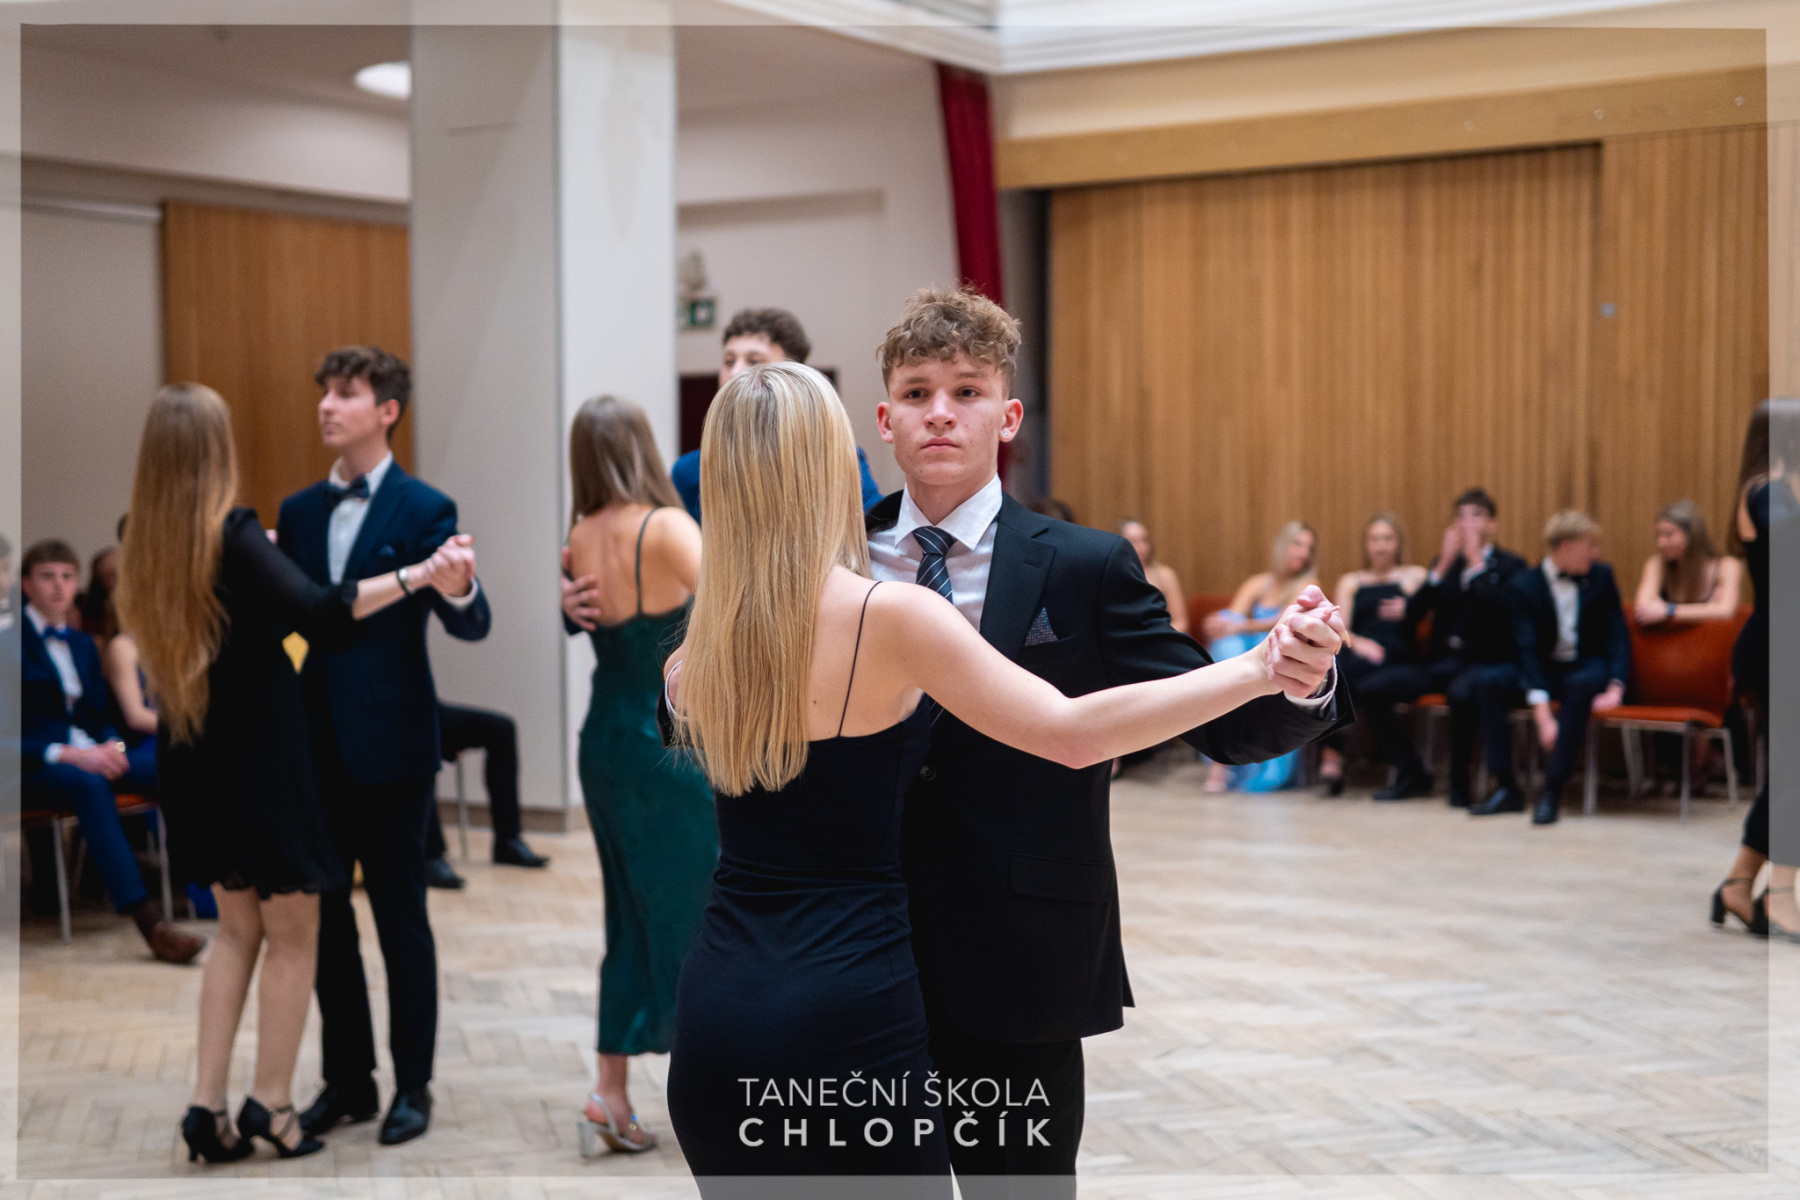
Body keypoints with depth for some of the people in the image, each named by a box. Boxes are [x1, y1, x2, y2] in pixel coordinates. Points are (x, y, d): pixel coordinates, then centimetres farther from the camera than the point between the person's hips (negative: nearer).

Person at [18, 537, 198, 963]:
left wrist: (112, 747, -3)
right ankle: (149, 922, -48)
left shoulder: (82, 644, 24)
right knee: (89, 785, -40)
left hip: (90, 754, 6)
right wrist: (66, 754, -20)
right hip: (35, 765, -6)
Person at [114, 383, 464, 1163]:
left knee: (239, 929, 18)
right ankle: (270, 1105, 12)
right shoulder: (233, 536, -20)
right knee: (292, 935, 8)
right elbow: (317, 612, -34)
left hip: (197, 768, 7)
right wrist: (415, 576, -34)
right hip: (262, 763, -7)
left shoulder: (148, 547, 0)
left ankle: (207, 1107, 15)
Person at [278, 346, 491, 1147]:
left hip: (390, 744, -5)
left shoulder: (425, 510, -6)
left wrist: (460, 590, -35)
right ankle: (346, 1080, 23)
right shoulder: (298, 512, 10)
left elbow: (471, 628, -13)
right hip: (314, 743, 5)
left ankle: (413, 1086, 15)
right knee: (323, 914, 11)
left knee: (401, 915, 3)